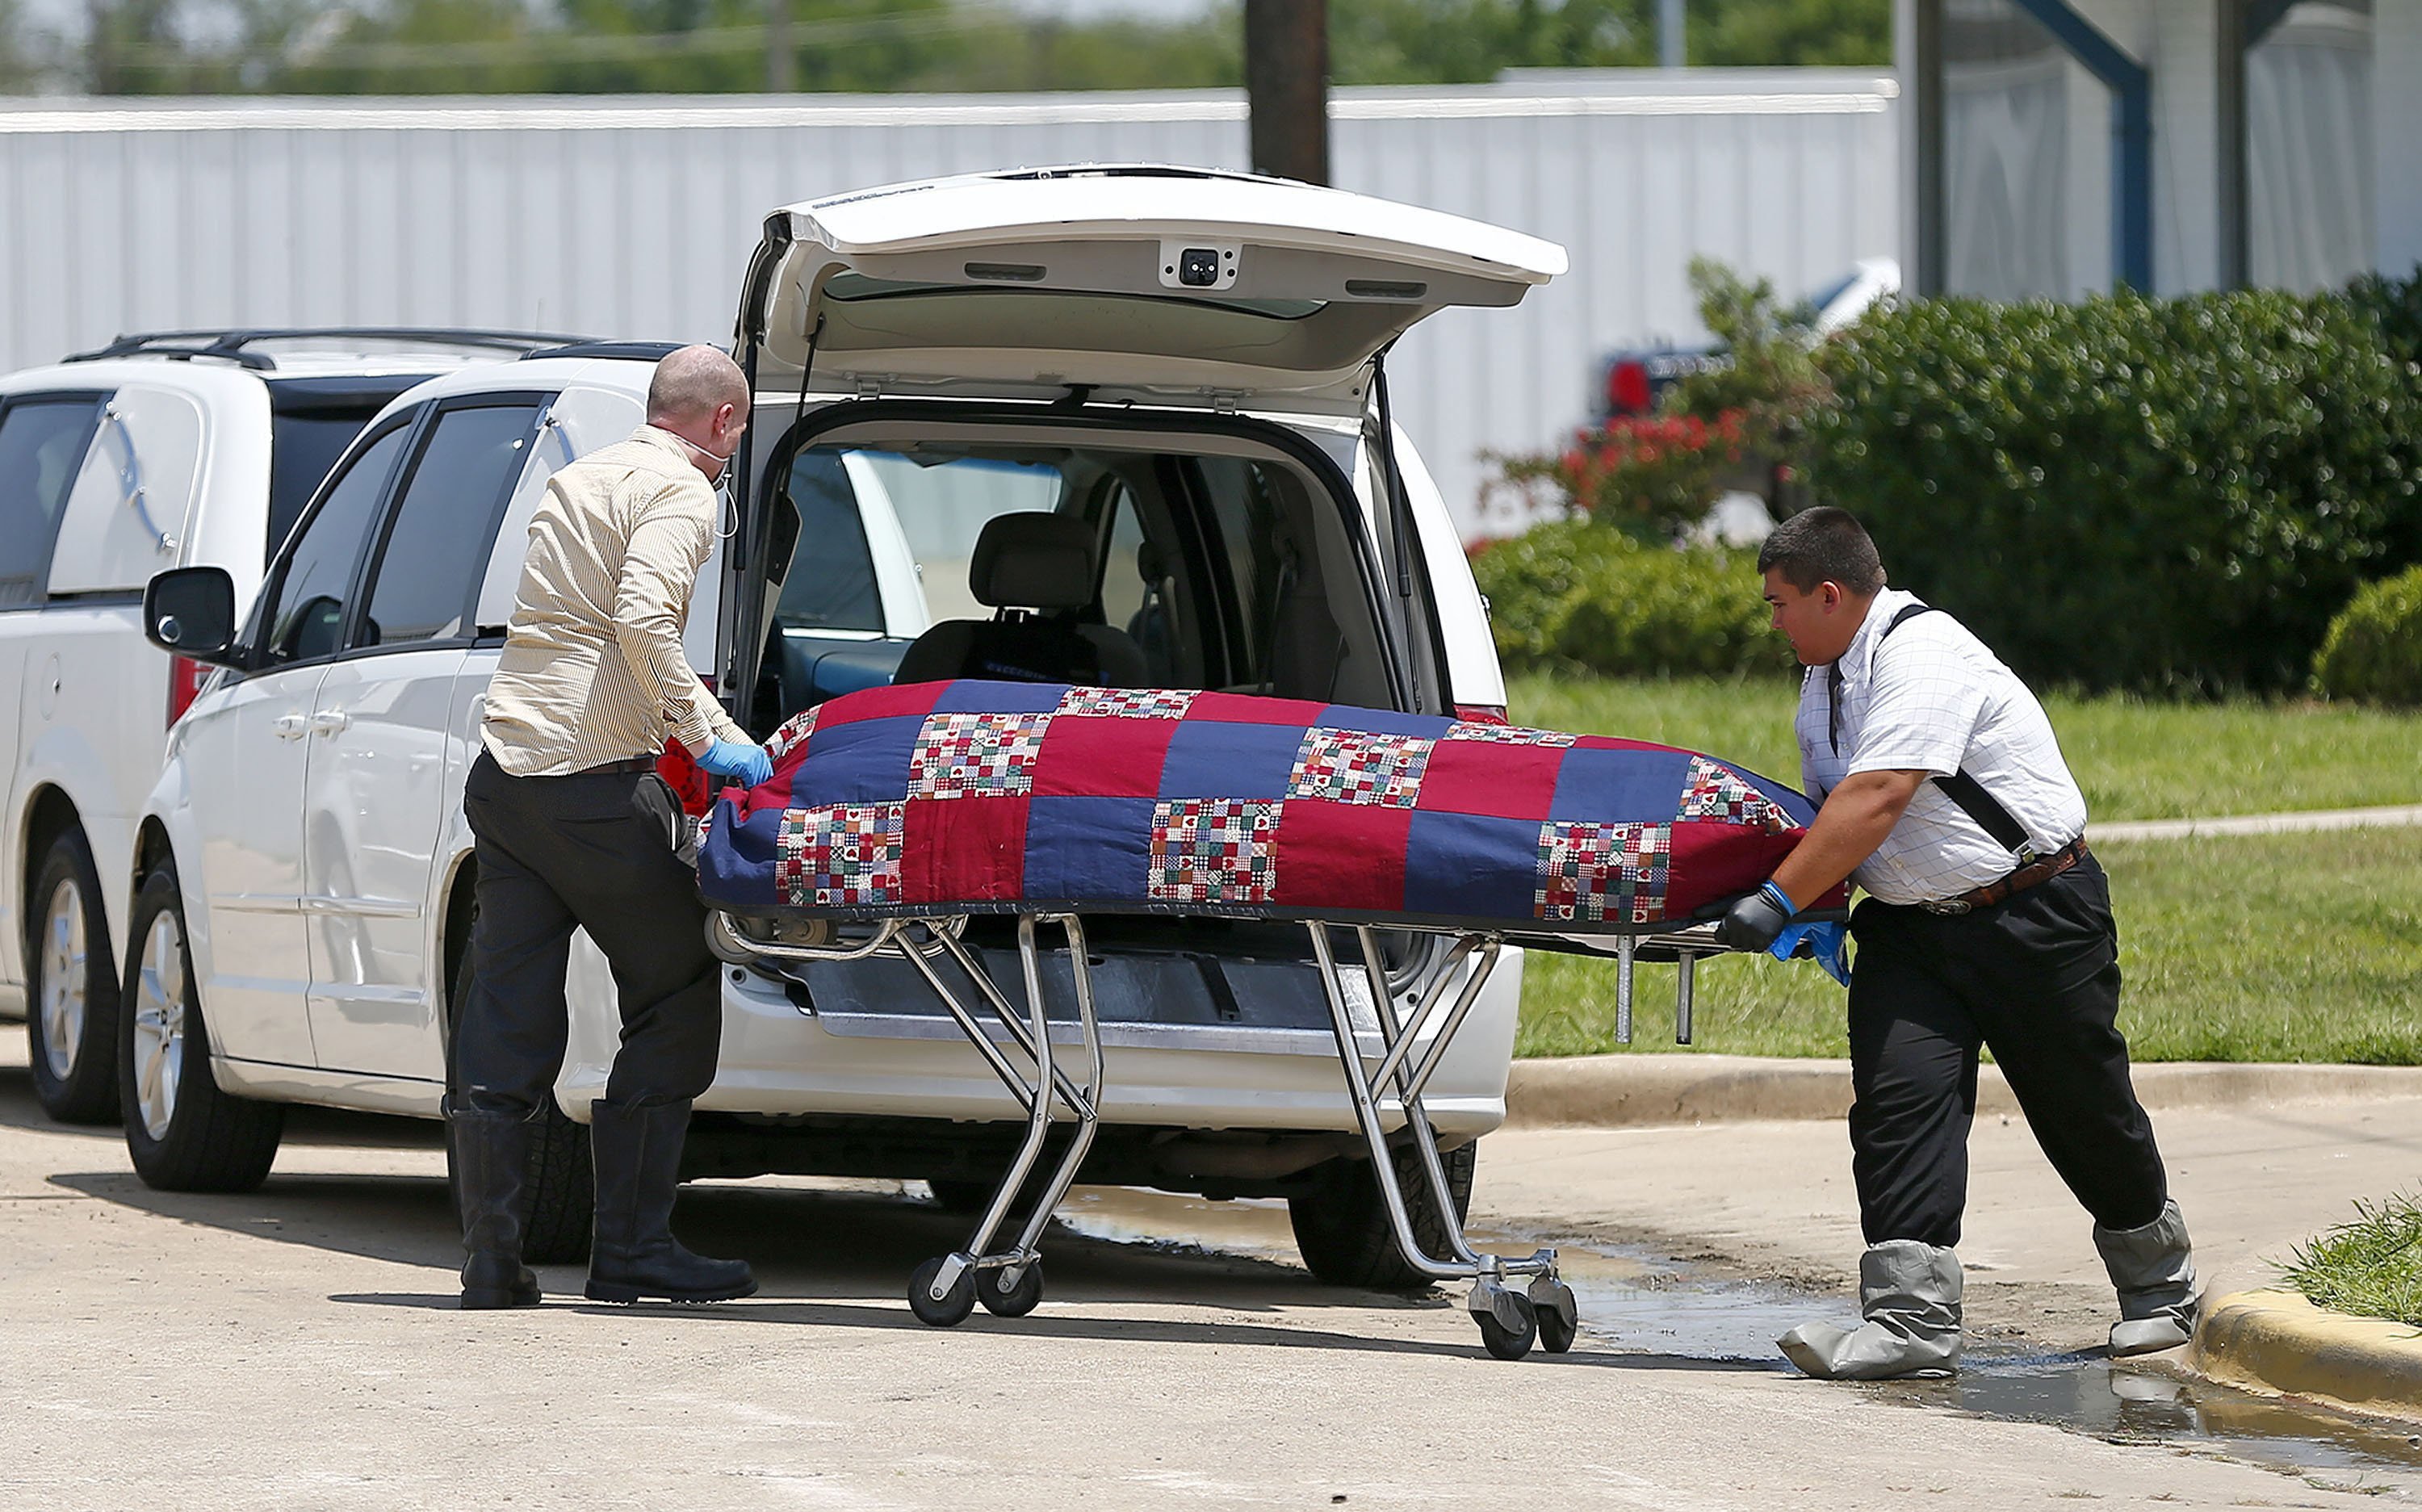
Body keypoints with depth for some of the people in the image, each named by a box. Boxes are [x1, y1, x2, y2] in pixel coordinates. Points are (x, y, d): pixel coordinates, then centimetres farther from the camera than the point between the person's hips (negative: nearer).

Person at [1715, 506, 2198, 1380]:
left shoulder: (1921, 655, -22)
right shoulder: (1824, 677, 8)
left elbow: (1874, 800, -30)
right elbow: (1829, 810, 16)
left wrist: (1779, 902, -31)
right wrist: (1816, 907, 0)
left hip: (2033, 913, -7)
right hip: (1910, 921, 7)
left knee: (2084, 1107, 6)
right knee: (1897, 1095, -12)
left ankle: (2157, 1282, 29)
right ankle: (1911, 1320, -18)